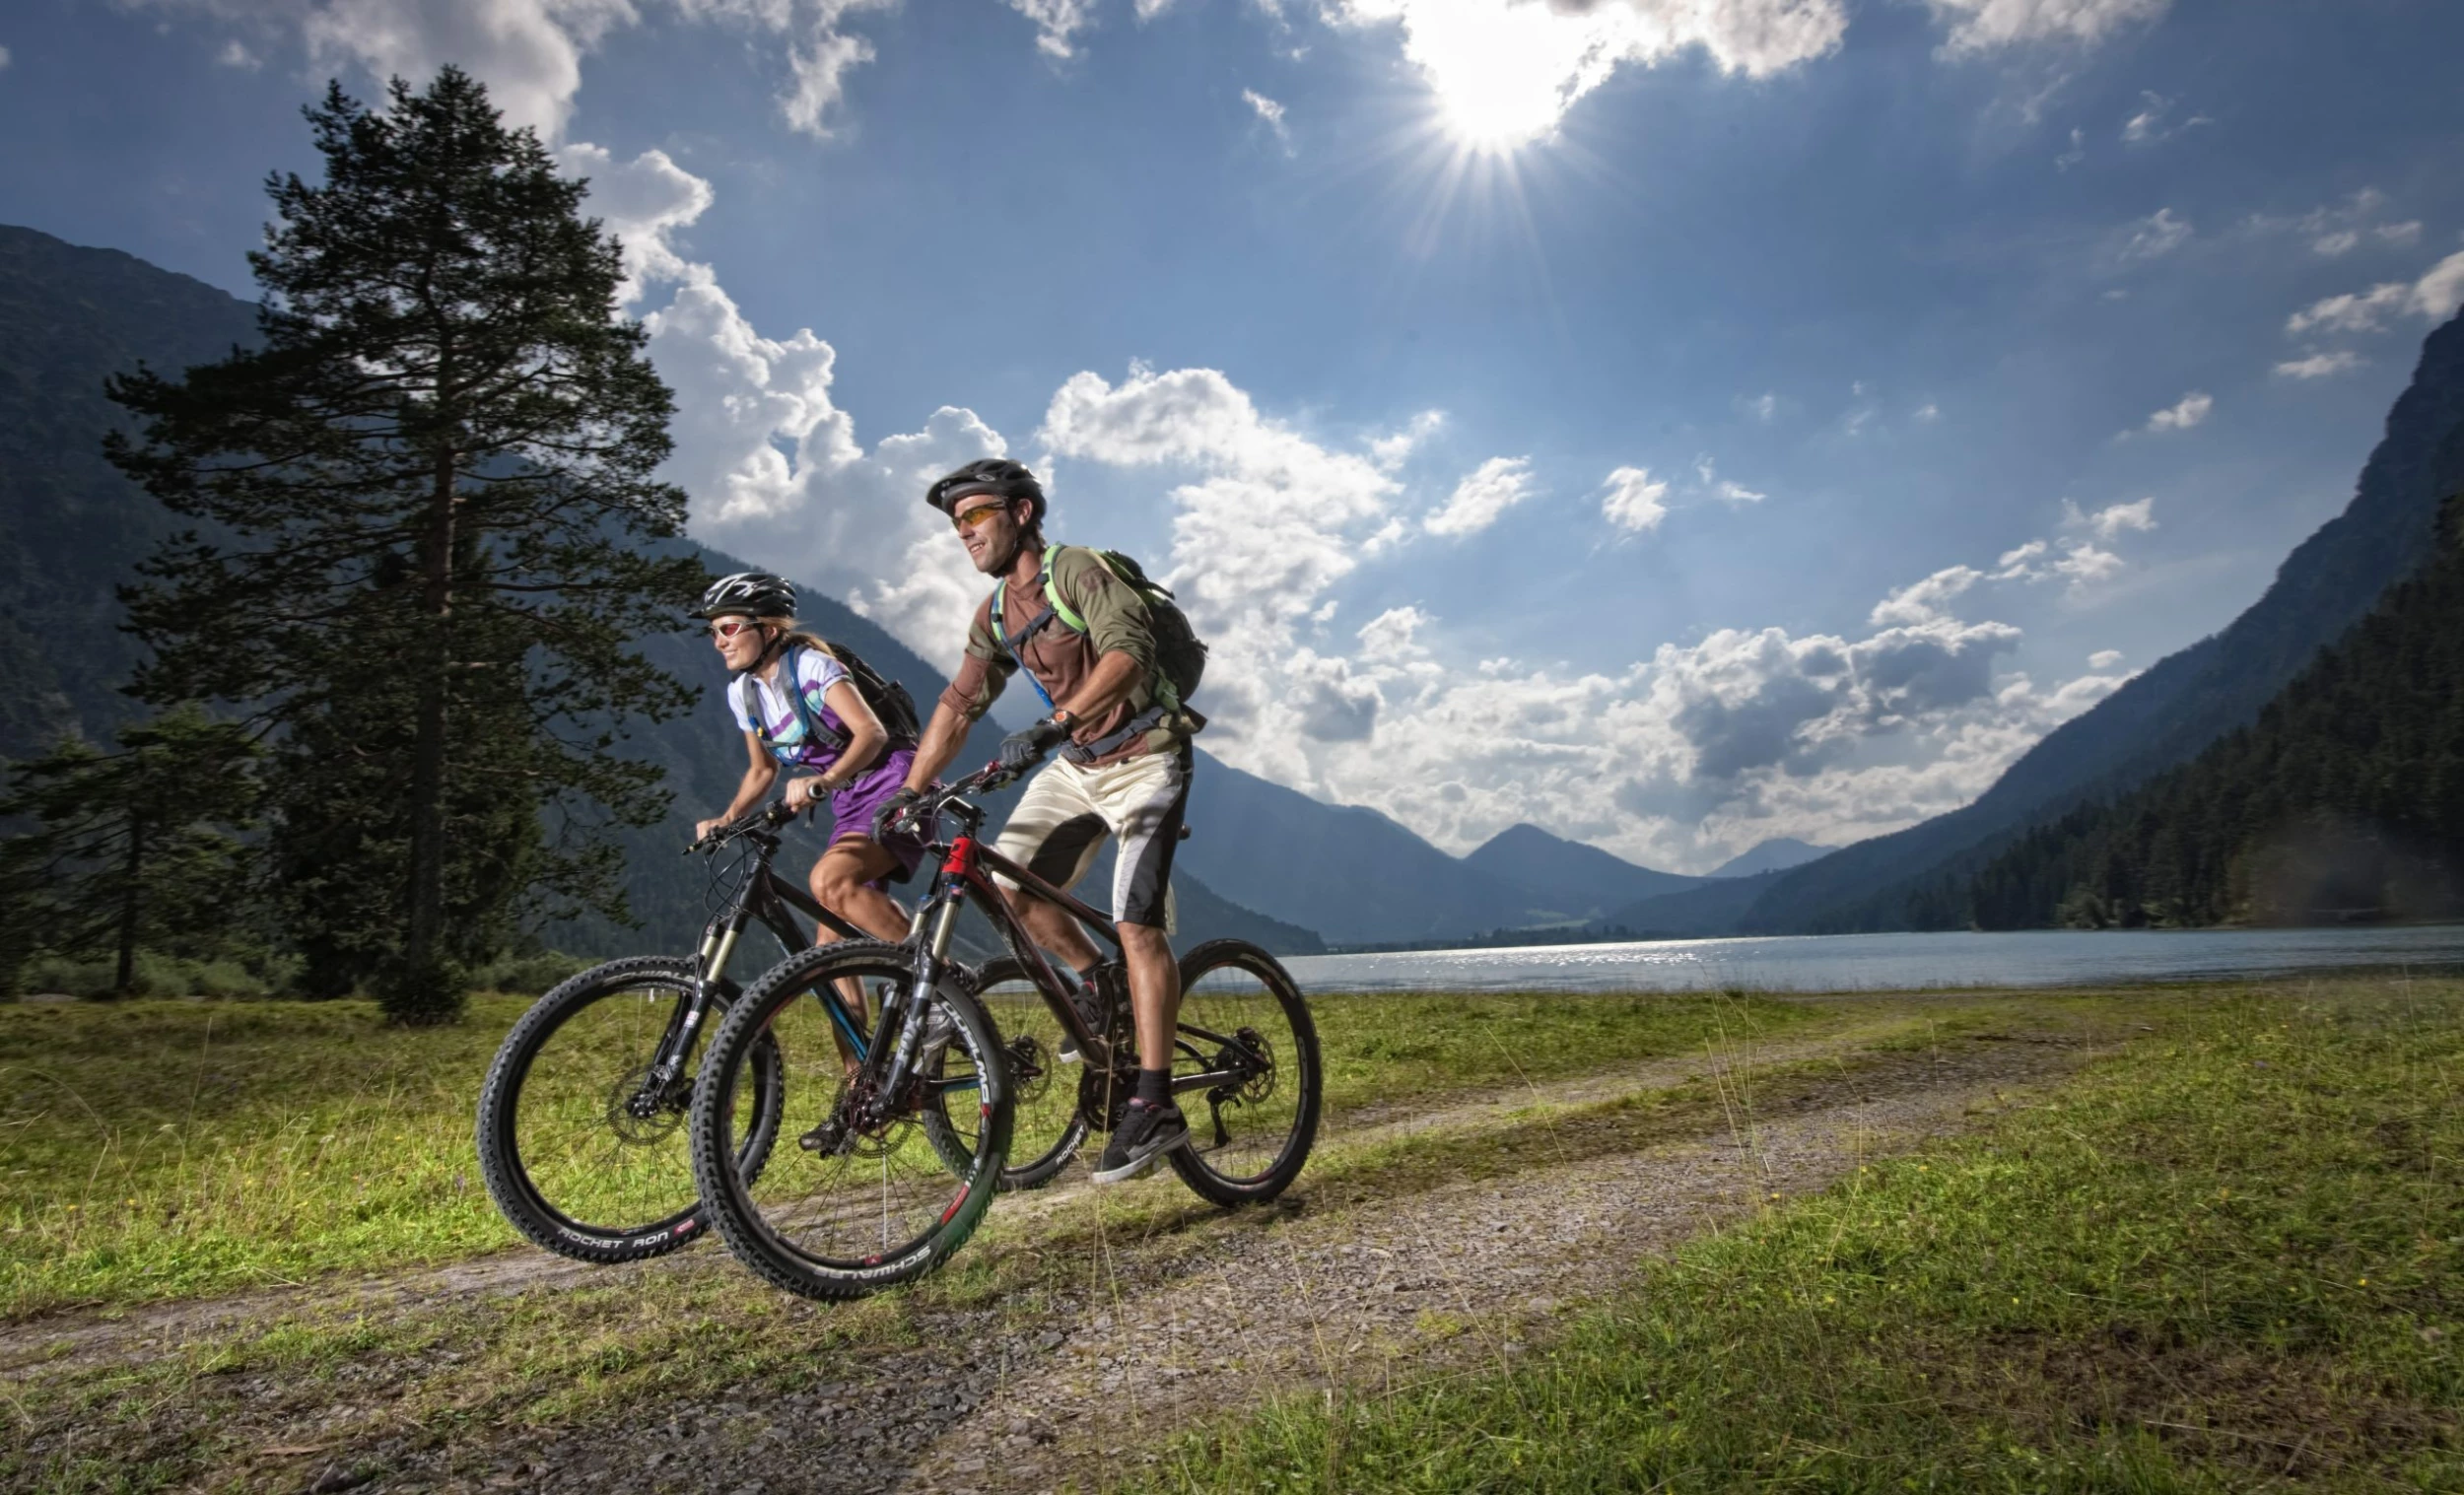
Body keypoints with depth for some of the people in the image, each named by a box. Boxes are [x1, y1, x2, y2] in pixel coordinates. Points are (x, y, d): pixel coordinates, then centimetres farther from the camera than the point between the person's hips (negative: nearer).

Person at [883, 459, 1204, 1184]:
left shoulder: (1077, 569, -14)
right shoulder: (994, 615, 9)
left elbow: (1127, 652, -30)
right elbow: (957, 706, 10)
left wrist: (1052, 726, -41)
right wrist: (906, 795, 2)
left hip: (1143, 759, -7)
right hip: (1076, 764, 8)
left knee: (1137, 926, -15)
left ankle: (1154, 1108, -12)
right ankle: (1103, 989, 15)